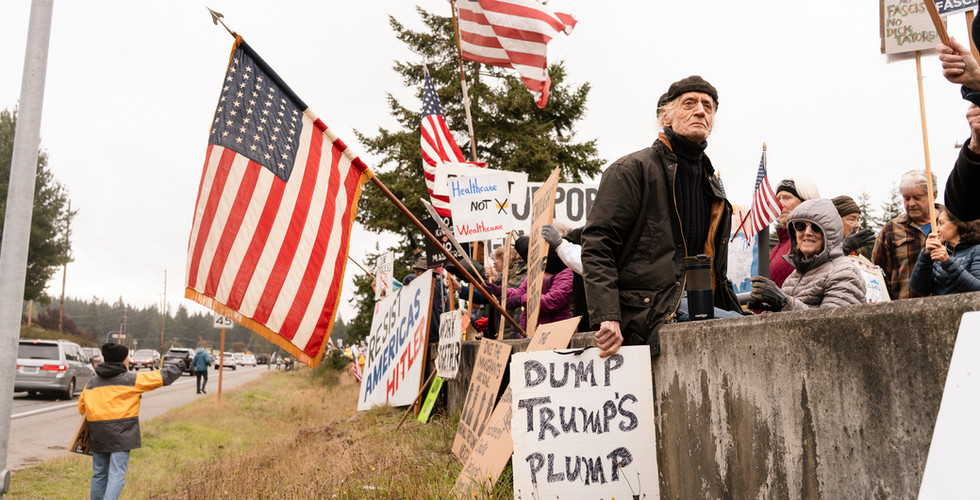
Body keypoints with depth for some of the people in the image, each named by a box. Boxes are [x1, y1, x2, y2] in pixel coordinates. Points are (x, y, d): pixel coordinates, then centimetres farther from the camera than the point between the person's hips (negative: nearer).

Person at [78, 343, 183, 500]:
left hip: (97, 436, 5)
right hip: (121, 435, -5)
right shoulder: (132, 380, -2)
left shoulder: (91, 383, 13)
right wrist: (179, 365, 19)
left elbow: (82, 407, 21)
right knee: (117, 475, -5)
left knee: (99, 474, 16)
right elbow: (162, 377, 2)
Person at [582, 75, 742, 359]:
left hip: (698, 307, 8)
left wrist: (728, 306, 16)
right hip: (646, 311, -8)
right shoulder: (633, 169, -2)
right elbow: (597, 245, -10)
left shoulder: (710, 183, 23)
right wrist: (607, 317, -20)